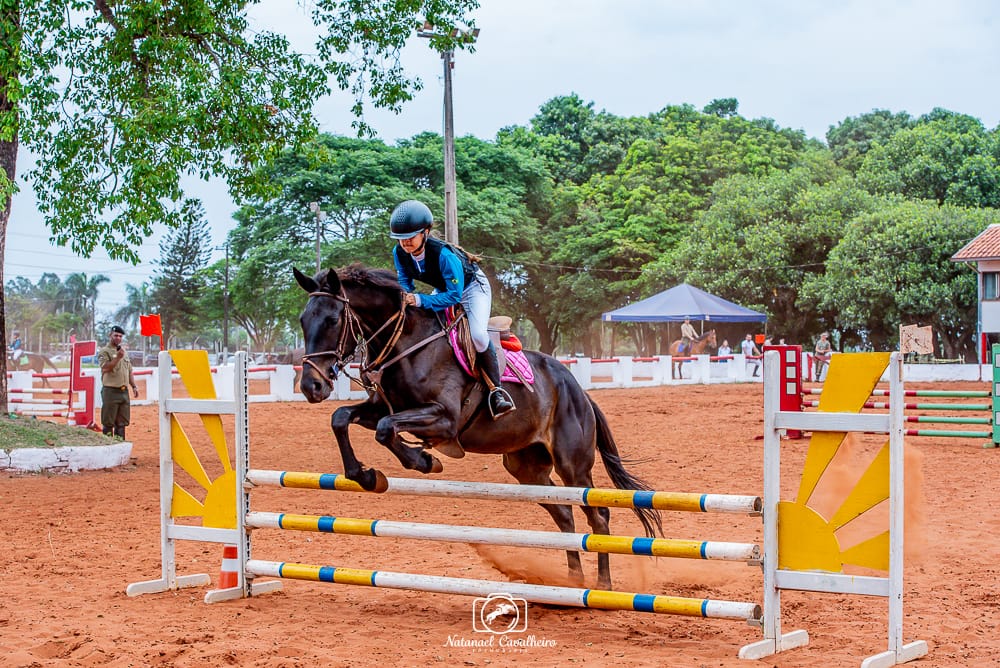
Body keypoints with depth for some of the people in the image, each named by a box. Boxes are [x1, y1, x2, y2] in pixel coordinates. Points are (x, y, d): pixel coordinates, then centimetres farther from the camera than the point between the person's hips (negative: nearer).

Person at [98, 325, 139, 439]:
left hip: (124, 391, 7)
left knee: (121, 422, 8)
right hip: (110, 391, -7)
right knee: (108, 423, -4)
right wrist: (118, 357, -20)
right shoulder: (104, 352, -4)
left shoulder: (124, 351, 19)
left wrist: (134, 386, 15)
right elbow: (105, 368, -18)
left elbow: (129, 371, 23)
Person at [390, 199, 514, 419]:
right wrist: (404, 298, -31)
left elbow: (454, 295, -37)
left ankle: (495, 390, -13)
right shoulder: (399, 253, -21)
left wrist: (420, 300, -47)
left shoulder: (444, 254, -40)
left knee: (477, 335, -28)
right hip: (442, 291, 7)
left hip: (472, 287, -7)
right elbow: (404, 283, -7)